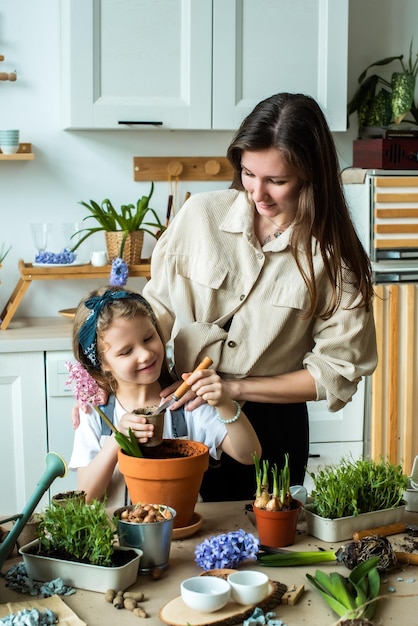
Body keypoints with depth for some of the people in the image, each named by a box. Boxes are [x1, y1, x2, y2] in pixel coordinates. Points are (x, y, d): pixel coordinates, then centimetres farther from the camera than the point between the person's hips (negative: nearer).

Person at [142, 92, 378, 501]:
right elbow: (161, 304, 0)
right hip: (184, 413, 2)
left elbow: (335, 372, -9)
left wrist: (236, 388, -16)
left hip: (270, 426, -1)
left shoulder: (332, 256, -11)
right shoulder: (201, 214, -8)